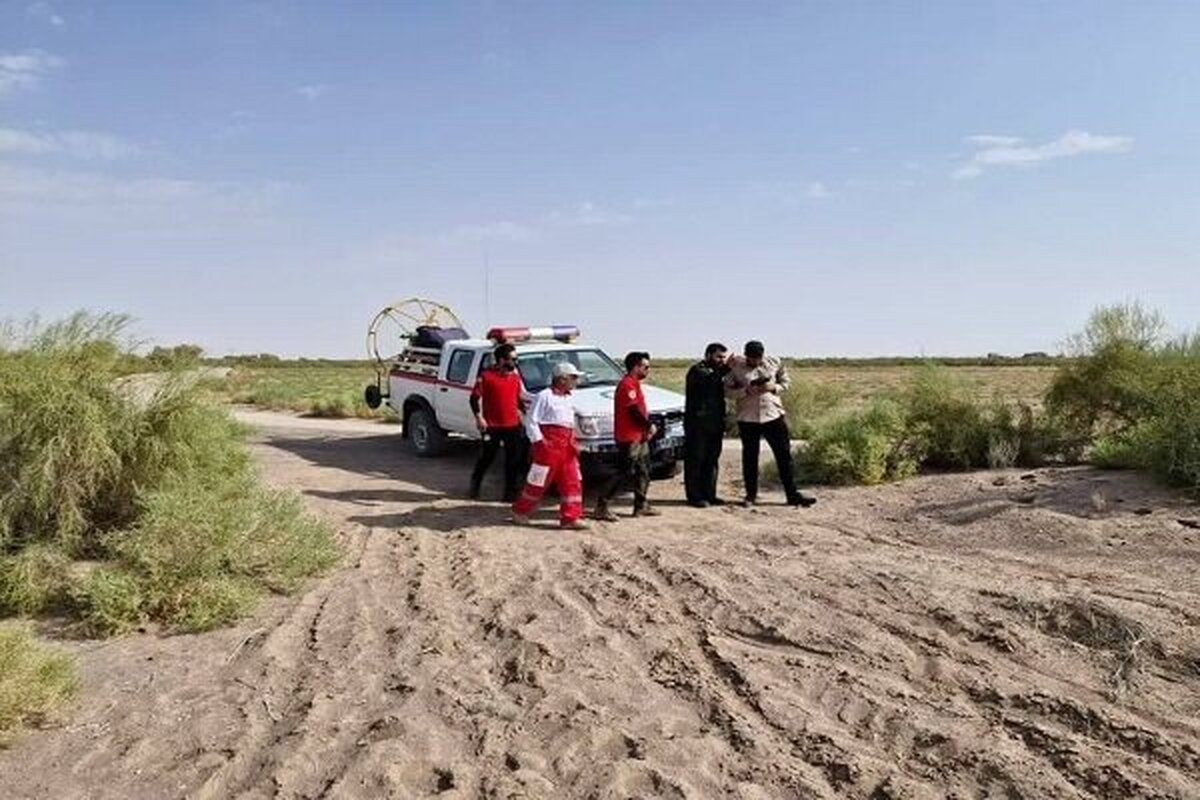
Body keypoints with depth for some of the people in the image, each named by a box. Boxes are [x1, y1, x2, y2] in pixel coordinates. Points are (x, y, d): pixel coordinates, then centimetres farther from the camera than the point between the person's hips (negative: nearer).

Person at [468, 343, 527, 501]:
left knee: (514, 460, 5)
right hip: (492, 426, -5)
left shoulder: (516, 375, 9)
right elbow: (474, 397, -6)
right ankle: (474, 487, 29)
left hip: (513, 425, 5)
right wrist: (478, 417, -14)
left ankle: (510, 492, 15)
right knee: (486, 458, 7)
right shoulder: (486, 375, -8)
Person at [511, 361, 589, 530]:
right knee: (539, 481, 2)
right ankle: (520, 511, 19)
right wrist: (538, 440, -16)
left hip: (567, 447, 8)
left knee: (573, 481, 2)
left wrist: (573, 442, 16)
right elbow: (531, 420, -10)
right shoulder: (544, 396, -9)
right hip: (548, 445, -8)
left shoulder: (570, 398, 16)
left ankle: (570, 518, 5)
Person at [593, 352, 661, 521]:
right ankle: (601, 507, -5)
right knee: (625, 473, -9)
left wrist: (647, 427, 6)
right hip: (629, 437, -11)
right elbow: (635, 411, -22)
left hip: (639, 436, 11)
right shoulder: (628, 384, -16)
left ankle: (641, 506, 23)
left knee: (643, 471, 15)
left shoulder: (634, 383, 17)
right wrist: (649, 426, -9)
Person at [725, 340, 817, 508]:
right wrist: (746, 391, -18)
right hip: (748, 418, -1)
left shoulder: (775, 363, 3)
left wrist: (773, 388, -10)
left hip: (774, 415, 1)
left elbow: (786, 382, 11)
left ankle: (793, 494, 8)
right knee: (750, 457, 7)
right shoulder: (736, 366, -3)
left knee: (784, 455, 2)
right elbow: (728, 390, -2)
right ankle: (751, 495, 19)